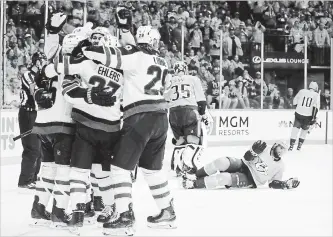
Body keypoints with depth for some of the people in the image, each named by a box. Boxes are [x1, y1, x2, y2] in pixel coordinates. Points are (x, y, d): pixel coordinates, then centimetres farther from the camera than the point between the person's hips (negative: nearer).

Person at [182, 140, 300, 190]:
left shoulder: (280, 166, 2)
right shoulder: (264, 150, 3)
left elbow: (274, 183, 6)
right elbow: (247, 158, 3)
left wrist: (286, 184, -12)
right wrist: (254, 151, -19)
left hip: (250, 180, -2)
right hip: (243, 165, 2)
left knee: (225, 178, -30)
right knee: (223, 162, -28)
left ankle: (194, 184, -29)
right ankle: (196, 173, -13)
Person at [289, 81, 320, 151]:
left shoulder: (302, 91, 6)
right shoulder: (316, 95, 1)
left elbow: (295, 102, 12)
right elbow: (316, 106, -11)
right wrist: (314, 117, -13)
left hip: (298, 114, 1)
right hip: (308, 116, 0)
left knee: (295, 128, 8)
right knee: (304, 130, 19)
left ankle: (291, 145, -2)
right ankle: (299, 145, 20)